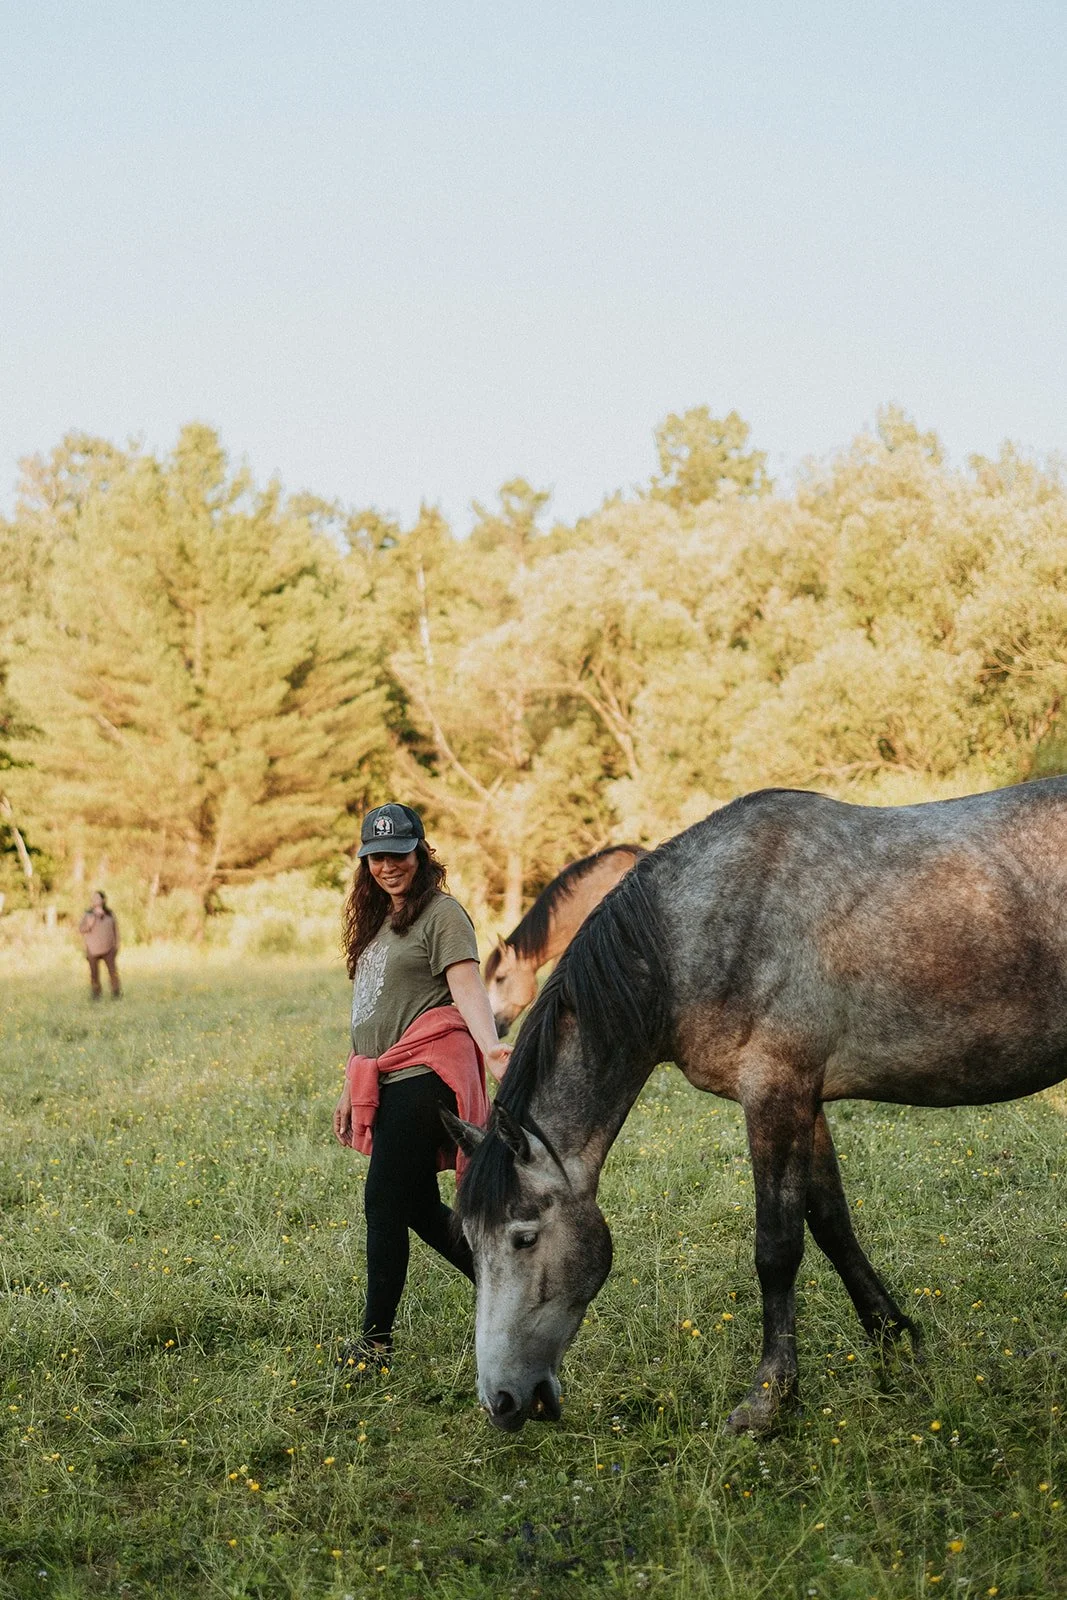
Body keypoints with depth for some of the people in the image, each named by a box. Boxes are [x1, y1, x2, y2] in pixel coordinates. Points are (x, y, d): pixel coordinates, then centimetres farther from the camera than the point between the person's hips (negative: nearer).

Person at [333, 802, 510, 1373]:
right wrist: (351, 1087, 22)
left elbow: (467, 987, -20)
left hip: (423, 1074, -9)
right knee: (419, 1207, 11)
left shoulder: (441, 913, -6)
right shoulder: (375, 920, 20)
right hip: (385, 1080, 9)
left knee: (385, 1200, -7)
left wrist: (490, 1046, -37)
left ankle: (376, 1340, 3)